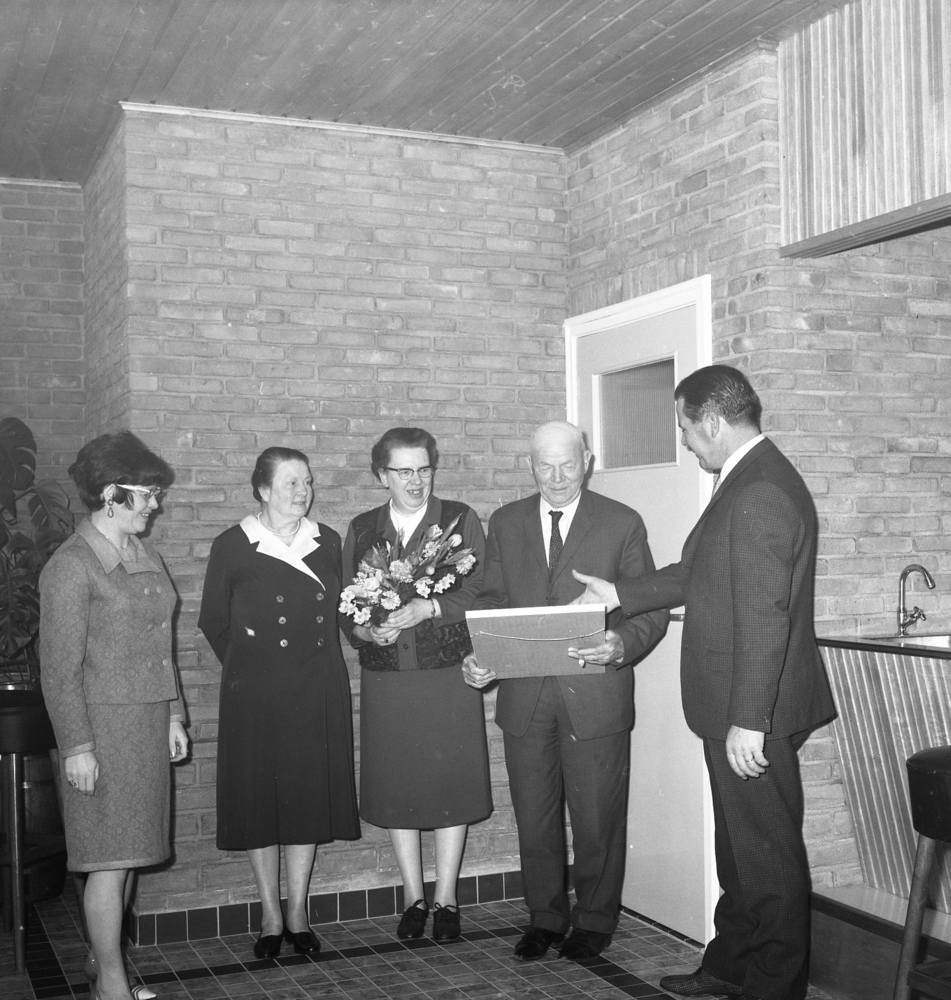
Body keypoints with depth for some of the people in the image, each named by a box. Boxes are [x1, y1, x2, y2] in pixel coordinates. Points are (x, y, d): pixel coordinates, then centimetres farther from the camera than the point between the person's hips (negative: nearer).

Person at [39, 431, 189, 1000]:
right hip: (103, 724, -7)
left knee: (130, 850, 12)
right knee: (110, 856, -3)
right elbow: (60, 668, -13)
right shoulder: (72, 566, -12)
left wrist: (174, 716, 15)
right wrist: (76, 746, -15)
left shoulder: (147, 558, 10)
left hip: (149, 724, 7)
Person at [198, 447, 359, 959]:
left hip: (319, 691, 3)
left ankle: (298, 913, 19)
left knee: (310, 796, 7)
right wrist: (253, 666, 3)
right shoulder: (232, 546, -4)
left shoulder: (327, 542, 6)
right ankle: (270, 916, 17)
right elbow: (213, 621, 3)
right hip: (255, 695, -3)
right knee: (260, 799, 3)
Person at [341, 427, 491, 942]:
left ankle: (446, 899, 16)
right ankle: (413, 897, 21)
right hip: (384, 678, 2)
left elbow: (479, 591, -4)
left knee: (451, 784, 2)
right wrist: (363, 629, -11)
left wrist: (429, 608, -17)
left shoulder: (460, 520, 4)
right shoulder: (361, 529, 11)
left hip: (447, 673, -2)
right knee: (395, 788, 6)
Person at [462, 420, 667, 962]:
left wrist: (623, 644, -21)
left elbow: (651, 608, -1)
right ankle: (546, 917, 30)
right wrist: (477, 656, -8)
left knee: (598, 817, 7)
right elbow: (491, 600, 9)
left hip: (595, 693, -2)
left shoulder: (623, 523, 0)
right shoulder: (506, 523, 9)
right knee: (533, 816, 12)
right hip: (523, 694, 3)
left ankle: (594, 921, 27)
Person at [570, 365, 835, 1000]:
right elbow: (702, 573, 19)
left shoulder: (760, 494, -23)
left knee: (767, 853, 4)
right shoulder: (752, 480, 10)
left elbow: (763, 617, -26)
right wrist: (620, 593, 19)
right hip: (735, 708, 10)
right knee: (741, 846, 21)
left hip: (753, 716, -10)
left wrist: (748, 721, -24)